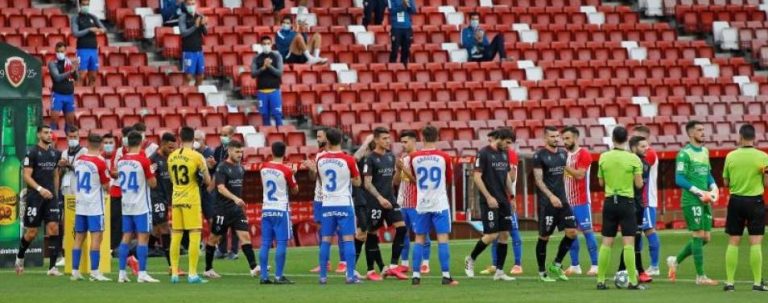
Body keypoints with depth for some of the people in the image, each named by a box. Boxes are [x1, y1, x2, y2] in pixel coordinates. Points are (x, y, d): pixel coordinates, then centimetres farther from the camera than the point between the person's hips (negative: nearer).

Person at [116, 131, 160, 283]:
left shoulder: (121, 161, 4)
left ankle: (122, 273, 7)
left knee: (126, 237, 9)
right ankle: (142, 274, -7)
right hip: (141, 206, -6)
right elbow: (152, 183, -9)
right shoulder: (143, 160, -13)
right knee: (143, 237, -3)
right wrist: (152, 172, 9)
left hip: (126, 205, 6)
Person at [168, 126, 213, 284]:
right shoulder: (197, 156, -9)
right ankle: (192, 274, -7)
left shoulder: (172, 157, 6)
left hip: (176, 199, 5)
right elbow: (207, 181, -5)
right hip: (191, 200, -5)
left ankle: (174, 273, 9)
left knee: (175, 235, 9)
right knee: (195, 235, -2)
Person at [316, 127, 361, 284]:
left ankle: (323, 276, 7)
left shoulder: (321, 160, 1)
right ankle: (350, 276, -7)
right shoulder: (348, 160, -9)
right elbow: (357, 182, 0)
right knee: (348, 239, -2)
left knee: (325, 240, 7)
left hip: (327, 205, 3)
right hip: (344, 204, -3)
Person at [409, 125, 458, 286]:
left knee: (419, 239, 8)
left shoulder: (414, 157, -1)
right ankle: (446, 275, -7)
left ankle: (416, 275, 5)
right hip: (440, 204, -2)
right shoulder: (444, 157, -5)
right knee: (442, 238, -2)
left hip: (422, 205, 2)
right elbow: (450, 180, 9)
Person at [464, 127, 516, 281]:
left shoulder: (504, 154, 12)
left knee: (504, 235, 3)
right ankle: (470, 259, 12)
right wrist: (488, 197, -17)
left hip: (503, 201, 7)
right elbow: (477, 177, -13)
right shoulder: (484, 153, -10)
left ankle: (499, 271, 7)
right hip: (490, 202, -7)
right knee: (491, 235, -10)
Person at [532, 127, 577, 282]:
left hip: (562, 200, 6)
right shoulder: (539, 155, -10)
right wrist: (551, 196, -25)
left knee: (572, 232, -1)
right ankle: (542, 272, 12)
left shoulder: (563, 153, 10)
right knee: (544, 237, 0)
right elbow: (538, 180, -15)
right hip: (546, 203, -6)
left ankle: (556, 265, 14)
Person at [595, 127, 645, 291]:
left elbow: (601, 182, 9)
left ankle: (600, 280, 9)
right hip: (627, 202, -3)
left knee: (606, 243, 8)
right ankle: (632, 281, -6)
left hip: (609, 202, 3)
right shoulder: (633, 158, -8)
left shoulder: (604, 157, 0)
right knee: (628, 243, -3)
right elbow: (639, 184, -6)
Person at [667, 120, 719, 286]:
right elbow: (679, 179, -14)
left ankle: (675, 260, 25)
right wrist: (698, 192, -19)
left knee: (705, 238, 9)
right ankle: (700, 276, 0)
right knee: (698, 236, -6)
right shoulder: (685, 154, -10)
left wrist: (714, 187, 3)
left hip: (705, 201, 8)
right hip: (691, 201, -8)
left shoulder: (705, 151, 15)